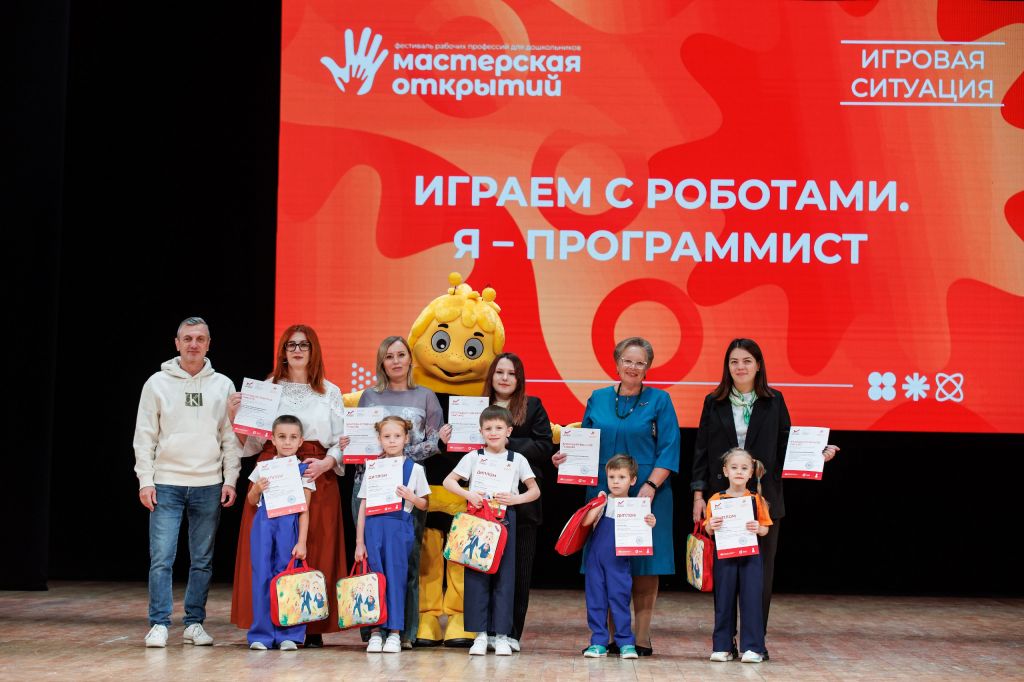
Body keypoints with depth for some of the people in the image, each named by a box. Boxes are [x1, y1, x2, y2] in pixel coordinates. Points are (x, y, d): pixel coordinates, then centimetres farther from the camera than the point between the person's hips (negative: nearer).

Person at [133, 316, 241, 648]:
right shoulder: (158, 383, 2)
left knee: (203, 560, 7)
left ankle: (195, 623, 15)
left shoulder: (223, 385, 6)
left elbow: (231, 437, 7)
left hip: (208, 486, 2)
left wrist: (230, 479, -1)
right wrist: (145, 480, -5)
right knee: (161, 557, -6)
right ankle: (159, 624, 1)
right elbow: (145, 436, 2)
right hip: (167, 484, -1)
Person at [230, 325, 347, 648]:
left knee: (316, 549, -2)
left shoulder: (330, 393, 11)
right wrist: (235, 416, -7)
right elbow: (252, 442, 8)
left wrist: (325, 463, -12)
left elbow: (341, 442, 6)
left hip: (317, 479, 0)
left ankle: (313, 627, 4)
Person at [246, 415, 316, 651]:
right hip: (264, 524, 2)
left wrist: (301, 542, -7)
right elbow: (251, 501, 18)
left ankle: (288, 634, 6)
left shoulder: (303, 470, 3)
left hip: (289, 525, -2)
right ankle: (261, 634, 6)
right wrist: (257, 489, -4)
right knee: (262, 576, 0)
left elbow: (304, 510, 0)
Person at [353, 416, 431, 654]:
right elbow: (363, 507, 9)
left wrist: (410, 496, -12)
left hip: (400, 525, -1)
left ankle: (395, 632, 4)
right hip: (374, 525, 1)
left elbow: (424, 505, 10)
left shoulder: (414, 469, 7)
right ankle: (375, 632, 5)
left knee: (396, 578, -3)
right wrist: (359, 542, 4)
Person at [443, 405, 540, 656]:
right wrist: (468, 494, -13)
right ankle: (480, 633, 4)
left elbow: (535, 490, 9)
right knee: (476, 574, -2)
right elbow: (448, 481, 3)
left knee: (504, 576, 0)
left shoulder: (517, 459, 7)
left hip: (505, 520, 0)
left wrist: (515, 498, -9)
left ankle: (502, 634, 6)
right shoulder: (473, 457, 5)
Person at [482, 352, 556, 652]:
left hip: (521, 498, -1)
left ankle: (513, 632, 7)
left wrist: (508, 444, -10)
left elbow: (545, 447, -3)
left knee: (518, 567, 1)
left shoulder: (533, 407, 9)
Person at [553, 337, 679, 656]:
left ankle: (641, 638, 6)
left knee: (644, 565, 0)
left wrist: (650, 486, -14)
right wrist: (566, 458, -5)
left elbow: (669, 449, -3)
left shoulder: (659, 400, 3)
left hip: (647, 494, -2)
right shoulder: (598, 399, 11)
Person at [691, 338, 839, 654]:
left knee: (761, 570, 2)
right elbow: (702, 451, 6)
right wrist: (698, 494, 0)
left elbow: (786, 446, 8)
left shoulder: (774, 401, 7)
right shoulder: (714, 402, 7)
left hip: (764, 499, 0)